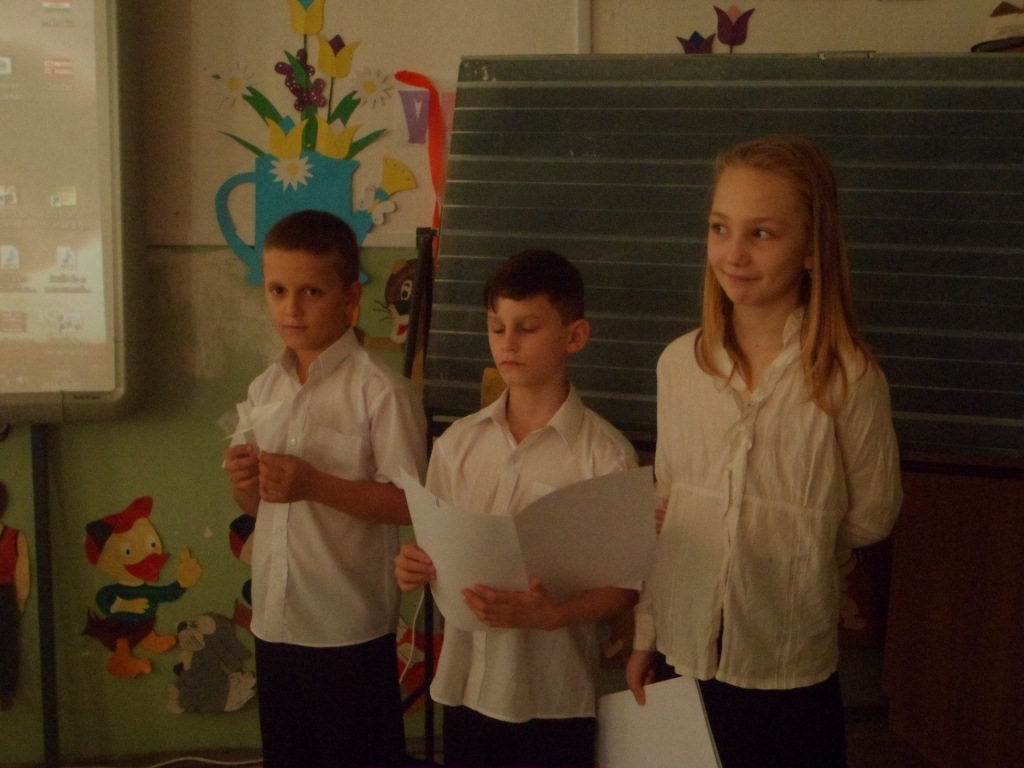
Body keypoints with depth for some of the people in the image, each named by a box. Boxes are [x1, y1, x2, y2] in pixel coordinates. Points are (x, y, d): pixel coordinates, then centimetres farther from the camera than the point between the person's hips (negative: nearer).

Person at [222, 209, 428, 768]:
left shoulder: (382, 392, -15)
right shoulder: (263, 390, 7)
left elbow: (410, 505, -16)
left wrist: (314, 483, -24)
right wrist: (242, 481, -7)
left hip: (351, 627, -7)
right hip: (275, 619, 7)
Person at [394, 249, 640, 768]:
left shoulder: (605, 455, -9)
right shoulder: (458, 442, 4)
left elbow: (625, 585, -8)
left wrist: (550, 614, -24)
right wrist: (416, 566, -9)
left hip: (554, 699, -4)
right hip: (464, 685, 4)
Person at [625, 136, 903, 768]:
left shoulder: (849, 377, -14)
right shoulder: (680, 363, -3)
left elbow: (869, 519, -1)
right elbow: (662, 509, 6)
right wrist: (643, 633, 8)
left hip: (790, 672, -3)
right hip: (684, 651, 3)